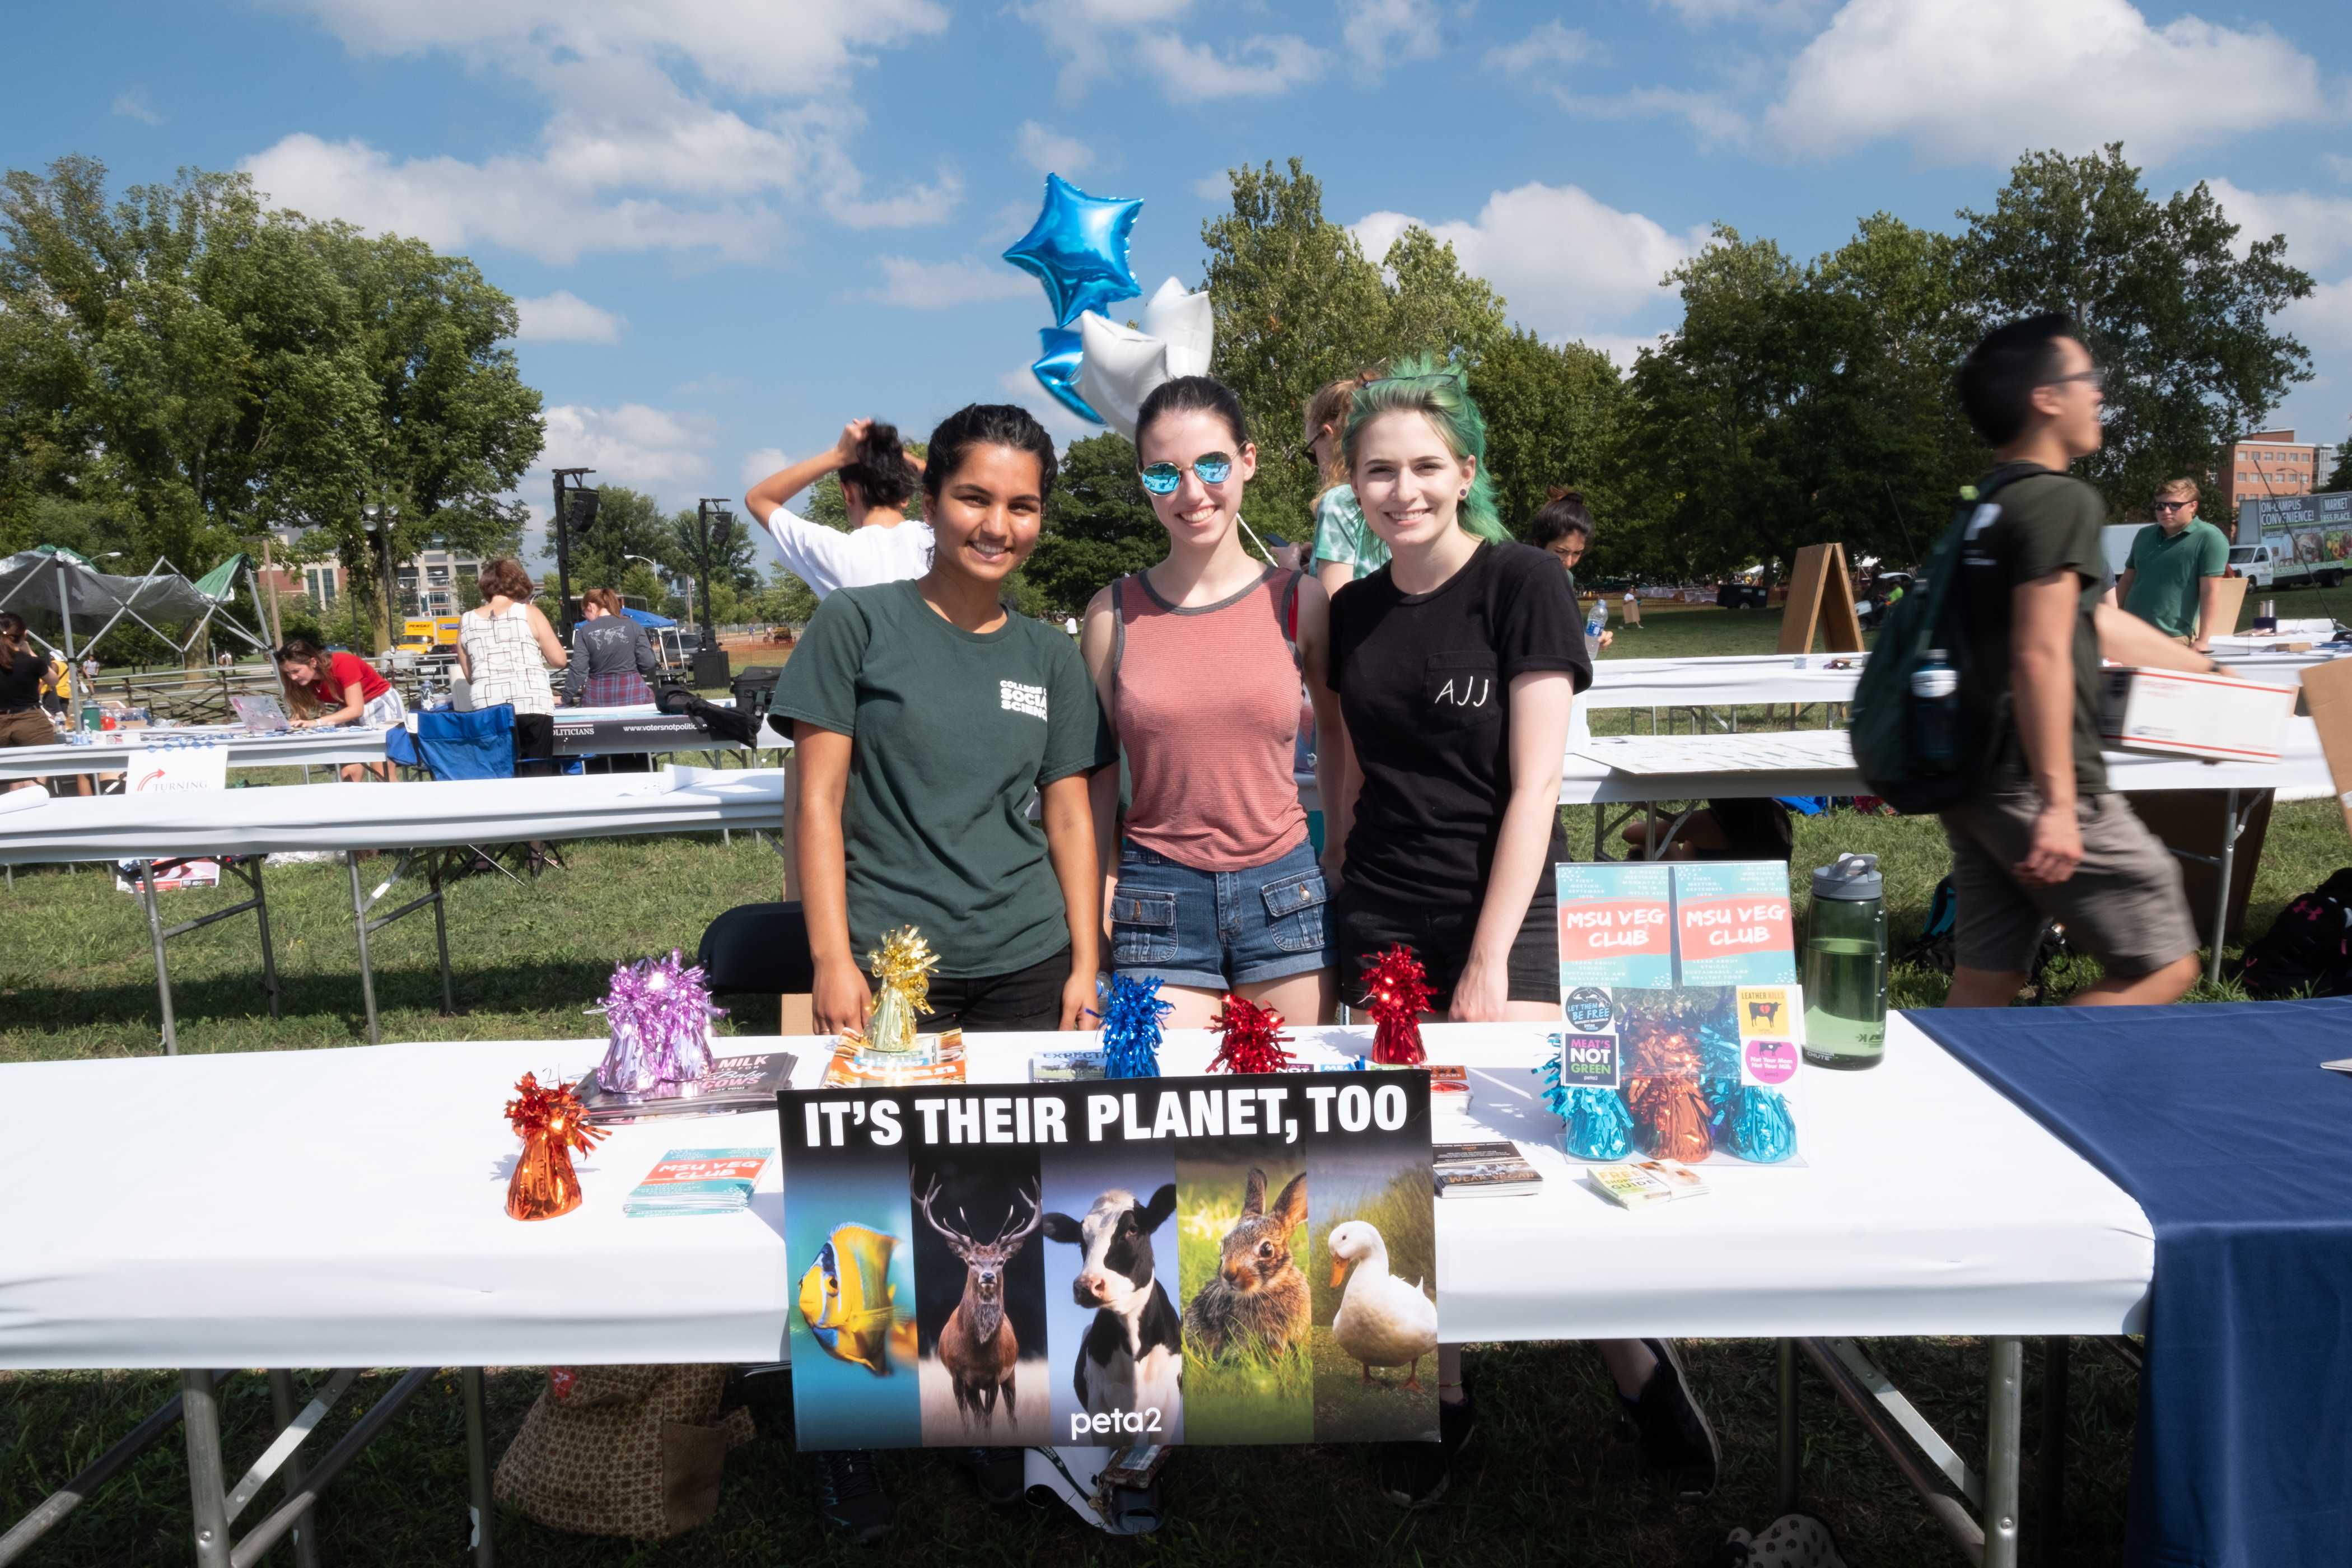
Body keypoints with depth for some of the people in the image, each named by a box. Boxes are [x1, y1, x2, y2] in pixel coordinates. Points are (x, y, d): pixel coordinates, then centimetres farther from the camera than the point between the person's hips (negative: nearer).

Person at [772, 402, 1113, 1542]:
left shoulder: (1050, 657, 10)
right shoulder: (859, 625, -1)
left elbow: (1069, 818, 11)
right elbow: (819, 803, -3)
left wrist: (1085, 966, 5)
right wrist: (834, 960, -9)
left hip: (1022, 967, 3)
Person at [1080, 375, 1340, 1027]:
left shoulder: (1299, 600, 2)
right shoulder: (1113, 614, 1)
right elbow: (1096, 778, 6)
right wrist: (1096, 915, 3)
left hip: (1283, 898, 1)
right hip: (1157, 907, 0)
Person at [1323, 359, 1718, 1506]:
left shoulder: (1521, 584, -8)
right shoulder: (1354, 612, 7)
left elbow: (1534, 785, -12)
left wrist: (1490, 963, -15)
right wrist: (1342, 910, 11)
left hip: (1507, 911, -4)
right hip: (1381, 921, 5)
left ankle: (1637, 1363, 22)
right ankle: (1441, 1395, 26)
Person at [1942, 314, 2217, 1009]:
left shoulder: (1986, 507, 16)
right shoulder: (2062, 501, -13)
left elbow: (2097, 622, 26)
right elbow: (2040, 657, -22)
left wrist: (2209, 671, 35)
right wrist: (2058, 802, -22)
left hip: (1974, 787, 9)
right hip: (2035, 790, -9)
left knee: (1983, 984, 11)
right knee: (2165, 965, 5)